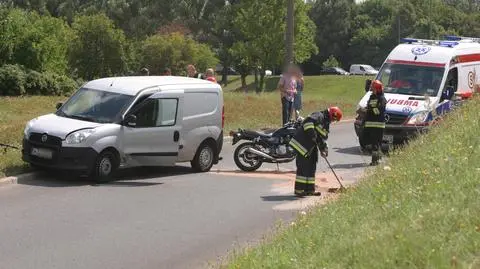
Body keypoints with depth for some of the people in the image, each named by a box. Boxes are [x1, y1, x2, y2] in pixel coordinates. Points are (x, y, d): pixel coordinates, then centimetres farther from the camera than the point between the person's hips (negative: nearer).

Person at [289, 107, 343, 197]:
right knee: (303, 167, -10)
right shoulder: (319, 116, -12)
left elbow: (323, 138, 20)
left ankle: (309, 189, 17)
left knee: (311, 167, 11)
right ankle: (299, 190, -8)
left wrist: (323, 149, 6)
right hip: (302, 144, -10)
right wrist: (312, 135, -29)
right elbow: (308, 121, -30)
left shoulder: (326, 123, 19)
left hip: (311, 148, 10)